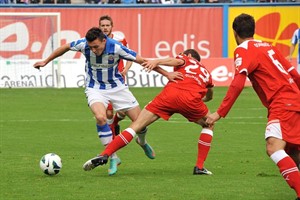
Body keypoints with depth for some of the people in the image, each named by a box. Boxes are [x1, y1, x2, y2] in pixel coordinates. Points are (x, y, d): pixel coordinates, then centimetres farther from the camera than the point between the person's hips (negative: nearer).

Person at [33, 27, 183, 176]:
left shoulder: (116, 47, -24)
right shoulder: (83, 44, -21)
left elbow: (141, 60, -16)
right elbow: (65, 48, 0)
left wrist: (166, 74, -12)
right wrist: (45, 62, 9)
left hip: (117, 86, 0)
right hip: (95, 89, 0)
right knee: (100, 117, -30)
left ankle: (142, 142, 37)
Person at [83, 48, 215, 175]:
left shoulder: (186, 59, 28)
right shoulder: (206, 72, 37)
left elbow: (177, 61, 1)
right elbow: (209, 96, 52)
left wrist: (157, 61, -15)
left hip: (170, 94, -1)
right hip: (191, 100, 2)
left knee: (136, 126, -1)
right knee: (208, 125, 31)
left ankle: (104, 155, -15)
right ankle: (199, 167, 18)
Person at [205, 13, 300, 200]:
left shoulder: (243, 50, -4)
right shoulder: (268, 46, 19)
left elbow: (238, 84, -17)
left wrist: (219, 113, -18)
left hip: (282, 104, -9)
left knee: (273, 147, -23)